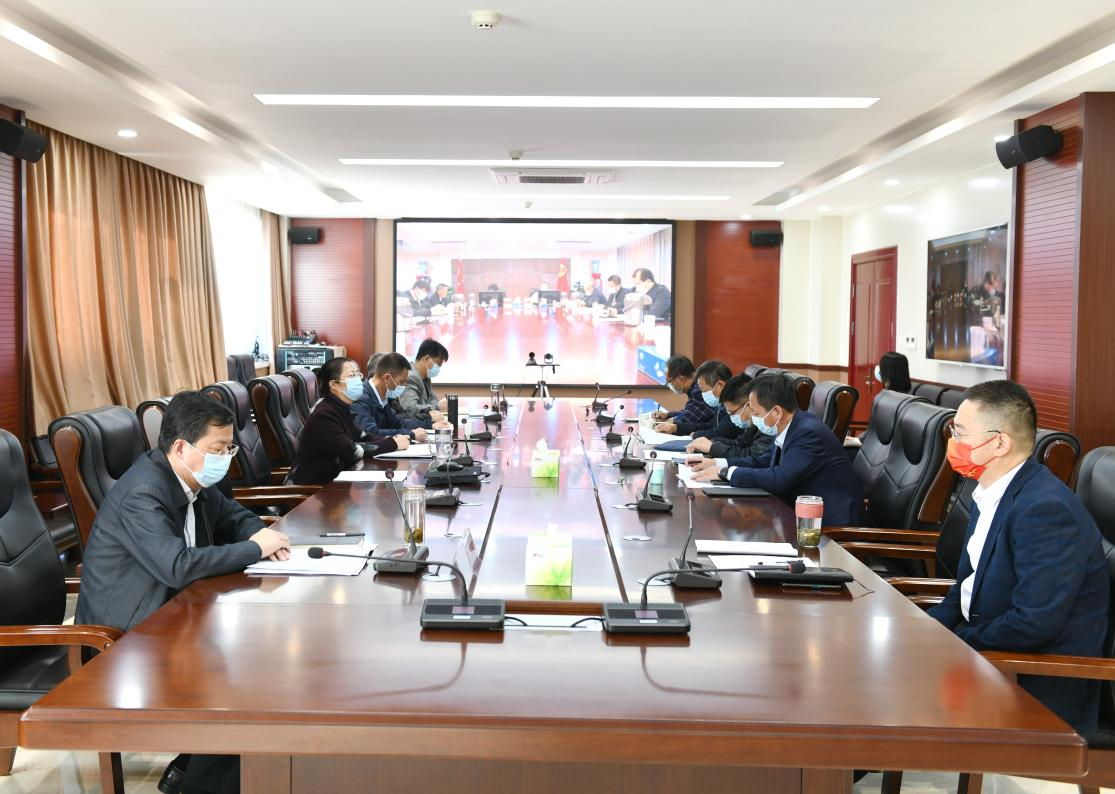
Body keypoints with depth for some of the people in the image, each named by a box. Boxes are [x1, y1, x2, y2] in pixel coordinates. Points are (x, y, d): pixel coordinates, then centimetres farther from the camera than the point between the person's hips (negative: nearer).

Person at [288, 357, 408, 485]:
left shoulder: (341, 409, 7)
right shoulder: (323, 414, -20)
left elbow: (360, 437, 6)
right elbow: (353, 451, -25)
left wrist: (392, 440, -11)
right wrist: (393, 444, -19)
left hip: (330, 479, 8)